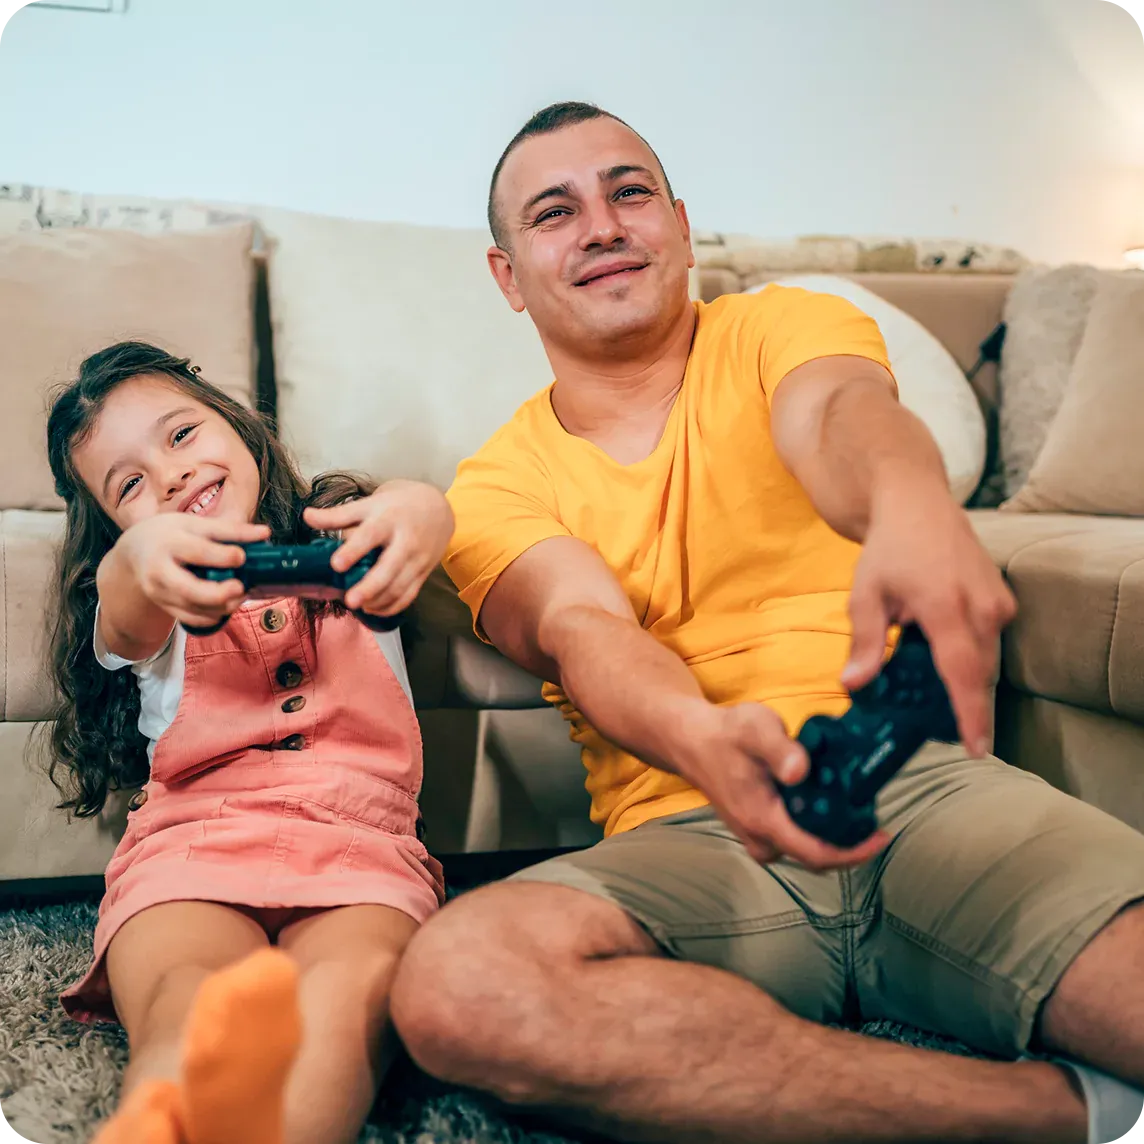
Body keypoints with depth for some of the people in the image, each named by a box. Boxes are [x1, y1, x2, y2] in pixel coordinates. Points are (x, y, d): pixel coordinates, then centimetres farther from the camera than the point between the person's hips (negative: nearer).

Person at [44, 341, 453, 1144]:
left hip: (359, 846, 0)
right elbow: (124, 625, -7)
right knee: (185, 1006, -36)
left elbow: (425, 511, -2)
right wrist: (138, 564, -35)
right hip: (192, 844, 1)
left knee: (352, 986, -38)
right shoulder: (151, 613, 21)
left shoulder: (340, 546, 23)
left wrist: (420, 513, -31)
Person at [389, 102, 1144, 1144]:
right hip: (687, 825, 2)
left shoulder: (787, 325, 13)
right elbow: (582, 630, -8)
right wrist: (703, 739, -33)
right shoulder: (498, 487, 12)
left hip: (921, 778, -1)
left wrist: (915, 508, -38)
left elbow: (841, 408, -12)